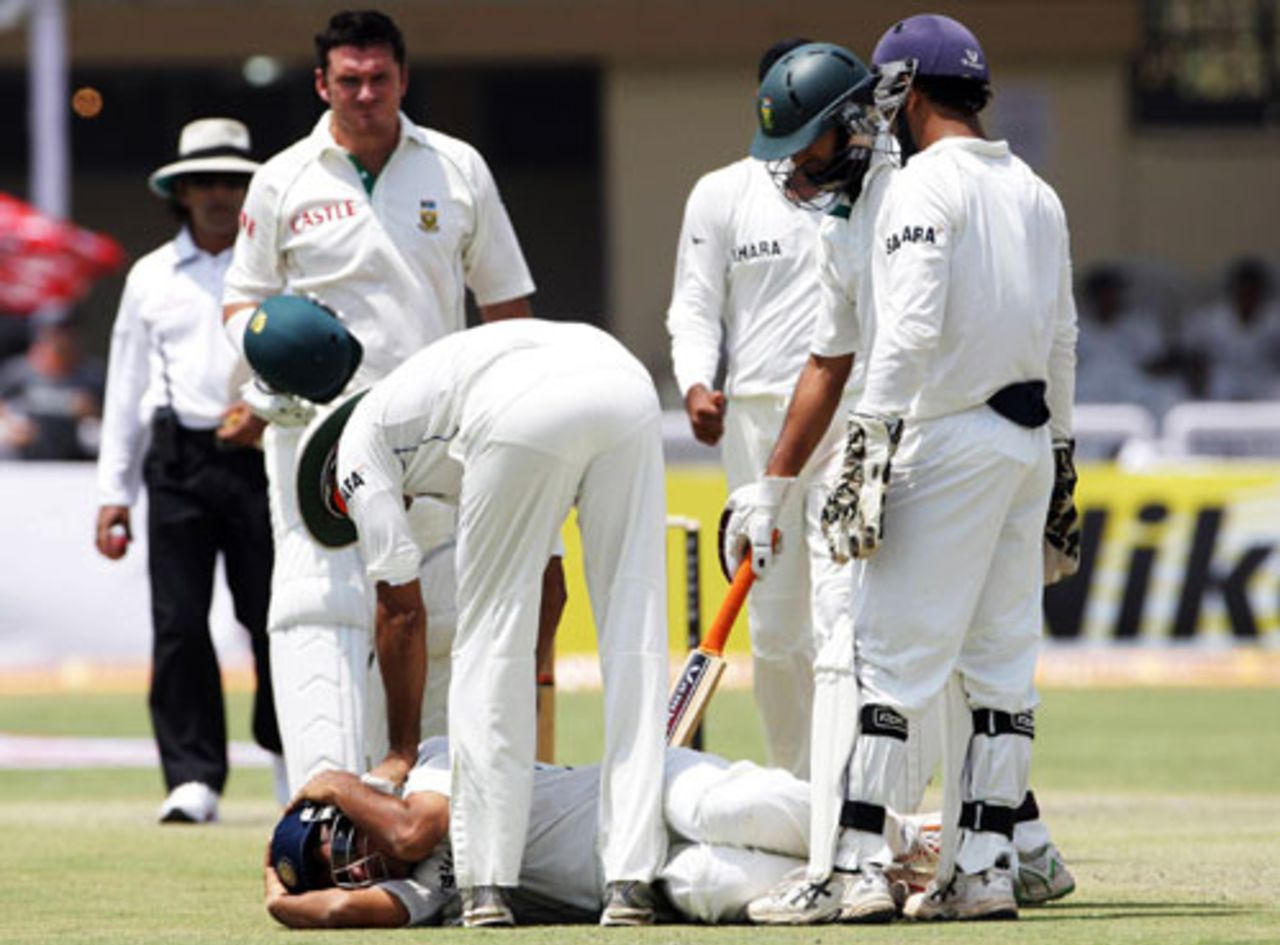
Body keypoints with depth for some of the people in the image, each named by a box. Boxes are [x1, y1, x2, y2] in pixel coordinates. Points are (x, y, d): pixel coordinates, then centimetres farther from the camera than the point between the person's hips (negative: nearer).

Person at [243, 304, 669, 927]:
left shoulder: (361, 440, 25)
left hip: (528, 408, -6)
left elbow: (400, 609, 22)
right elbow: (548, 585, 45)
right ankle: (631, 881, 4)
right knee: (634, 647, 9)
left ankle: (486, 882, 6)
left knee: (485, 649, 8)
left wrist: (401, 748, 29)